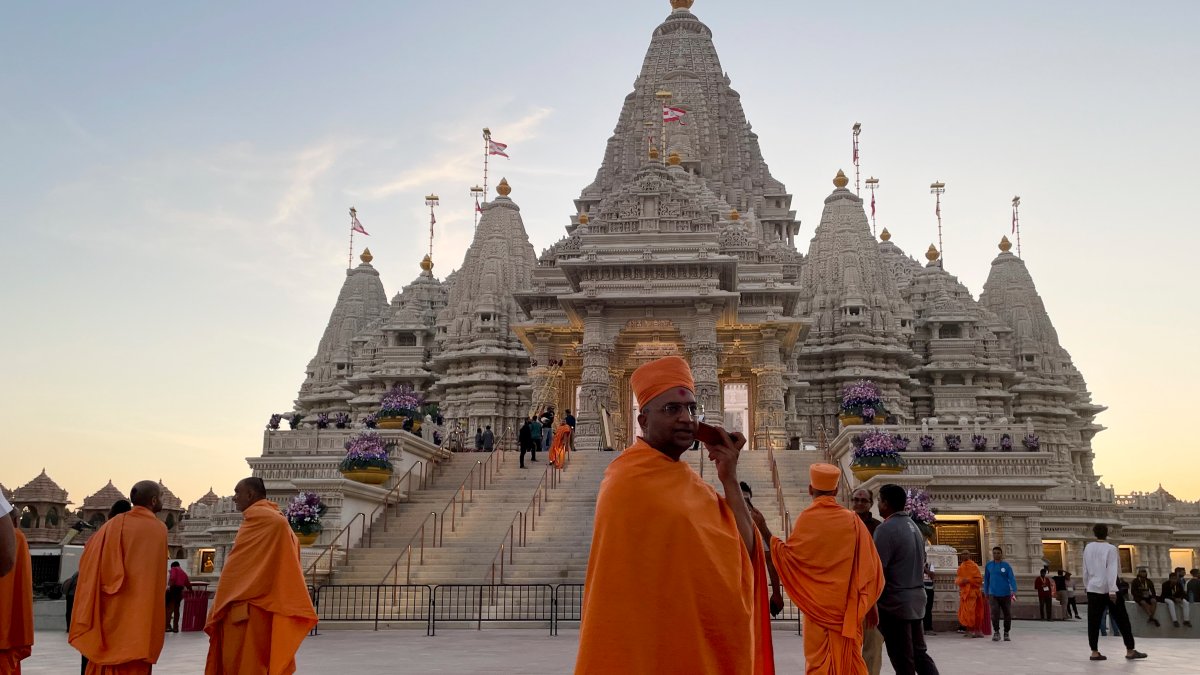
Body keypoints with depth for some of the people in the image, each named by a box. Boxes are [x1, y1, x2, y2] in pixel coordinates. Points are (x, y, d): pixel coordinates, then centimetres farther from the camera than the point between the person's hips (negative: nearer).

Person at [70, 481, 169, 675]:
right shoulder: (158, 529, -6)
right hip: (138, 613, -4)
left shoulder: (114, 523, 5)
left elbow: (89, 559, 5)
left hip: (108, 609, 4)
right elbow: (156, 578, -4)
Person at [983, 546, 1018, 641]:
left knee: (1008, 615, 6)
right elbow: (986, 579, 11)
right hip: (993, 594, 0)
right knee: (995, 614, -14)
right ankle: (996, 632, 4)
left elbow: (1012, 579, -11)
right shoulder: (988, 565, 3)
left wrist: (1014, 591, -23)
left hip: (1005, 594, 0)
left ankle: (1006, 633, 26)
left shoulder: (1006, 565, -3)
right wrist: (986, 592, 13)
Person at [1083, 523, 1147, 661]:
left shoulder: (1088, 548, 6)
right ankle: (1130, 651, 9)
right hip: (1108, 589, -4)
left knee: (1093, 621, 2)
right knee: (1122, 619, 6)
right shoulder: (1110, 548, -7)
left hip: (1093, 588, 4)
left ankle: (1094, 652, 0)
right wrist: (1112, 591, -17)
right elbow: (1111, 570, -13)